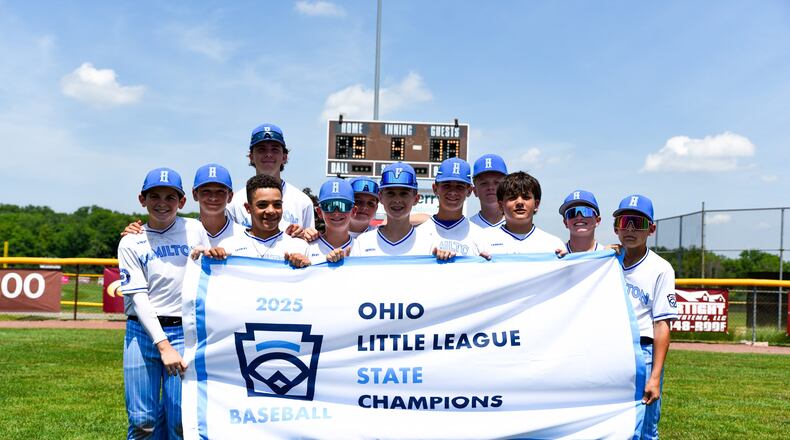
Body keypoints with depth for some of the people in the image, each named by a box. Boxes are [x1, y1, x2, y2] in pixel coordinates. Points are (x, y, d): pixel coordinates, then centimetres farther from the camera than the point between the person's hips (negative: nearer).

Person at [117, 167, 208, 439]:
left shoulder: (195, 230, 6)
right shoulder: (131, 242, 2)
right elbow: (138, 297, -5)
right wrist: (163, 344, -14)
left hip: (185, 332, 0)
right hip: (143, 331, 0)